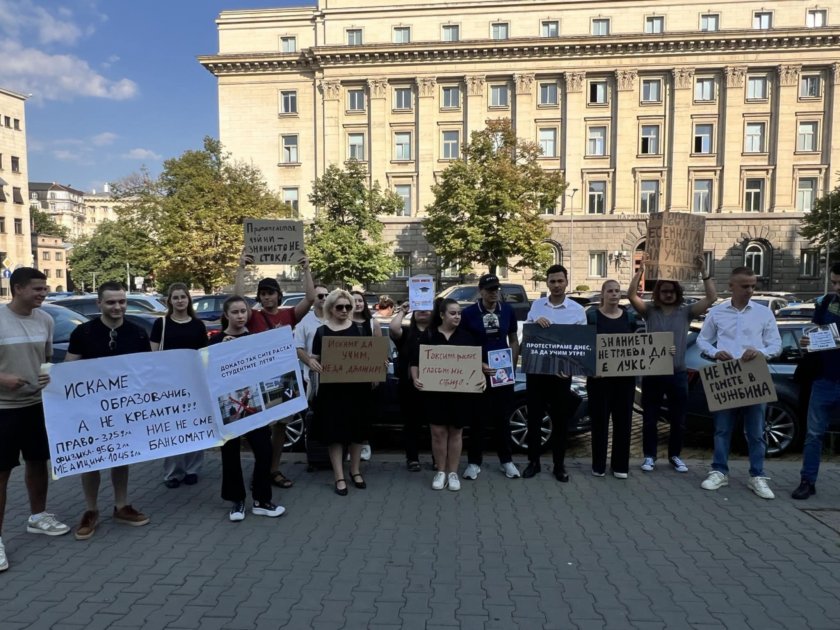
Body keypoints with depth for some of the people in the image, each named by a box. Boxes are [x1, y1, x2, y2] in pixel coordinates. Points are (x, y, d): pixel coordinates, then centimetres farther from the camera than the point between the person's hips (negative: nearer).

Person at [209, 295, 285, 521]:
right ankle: (237, 500, 22)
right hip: (227, 403, -2)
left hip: (254, 401, 3)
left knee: (264, 449, 1)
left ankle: (261, 500, 15)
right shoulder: (217, 340, -1)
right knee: (230, 452, 6)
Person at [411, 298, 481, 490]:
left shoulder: (465, 336, 5)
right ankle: (440, 471, 18)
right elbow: (415, 361, 0)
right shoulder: (427, 335, 0)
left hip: (459, 392, 1)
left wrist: (482, 378, -11)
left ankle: (453, 472, 20)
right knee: (438, 432, 3)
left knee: (455, 432, 9)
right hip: (434, 391, -1)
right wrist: (415, 379, -15)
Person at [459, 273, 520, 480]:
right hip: (478, 373, -2)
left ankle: (506, 460, 24)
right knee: (478, 419, 4)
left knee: (502, 418, 12)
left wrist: (512, 365, 1)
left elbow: (513, 340, 11)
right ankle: (474, 462, 16)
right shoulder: (468, 313, -7)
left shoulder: (507, 310, 4)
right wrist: (479, 365, -16)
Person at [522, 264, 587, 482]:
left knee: (560, 419, 7)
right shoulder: (536, 305, 6)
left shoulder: (577, 310, 0)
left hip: (562, 372, -1)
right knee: (534, 417, 8)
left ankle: (559, 465, 21)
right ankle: (533, 462, 21)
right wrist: (536, 322, -15)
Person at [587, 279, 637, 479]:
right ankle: (598, 465, 14)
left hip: (625, 376, 3)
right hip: (599, 375, -3)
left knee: (623, 420, 7)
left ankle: (620, 465, 18)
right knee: (599, 420, 3)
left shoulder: (630, 317, 8)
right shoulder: (592, 316, -2)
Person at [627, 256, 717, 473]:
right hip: (652, 372, -1)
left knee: (678, 420, 12)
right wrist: (640, 271, -21)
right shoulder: (649, 311, 0)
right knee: (650, 419, 8)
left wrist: (703, 272, -15)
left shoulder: (686, 312, 2)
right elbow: (631, 295, -14)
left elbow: (711, 298, -7)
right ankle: (649, 456, 22)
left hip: (678, 374, 1)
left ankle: (674, 456, 30)